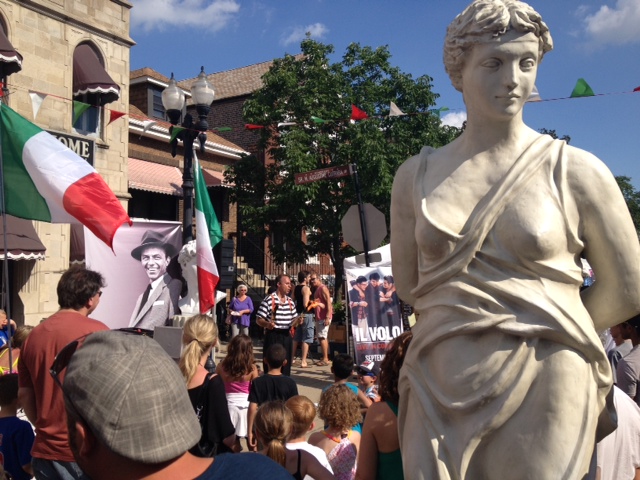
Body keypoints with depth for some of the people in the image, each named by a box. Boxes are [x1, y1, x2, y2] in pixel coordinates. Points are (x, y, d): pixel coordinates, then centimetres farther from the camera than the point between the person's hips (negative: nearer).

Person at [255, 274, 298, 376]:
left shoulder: (290, 301, 12)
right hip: (273, 336, -6)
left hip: (286, 336, 6)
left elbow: (294, 318, 23)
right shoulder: (269, 299, -9)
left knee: (286, 365, 10)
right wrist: (267, 324, -29)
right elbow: (258, 319, -10)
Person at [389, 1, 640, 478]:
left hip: (544, 391, -2)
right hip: (441, 393, 2)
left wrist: (549, 329, 8)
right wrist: (464, 321, 8)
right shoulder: (416, 175, 4)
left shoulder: (575, 171, -3)